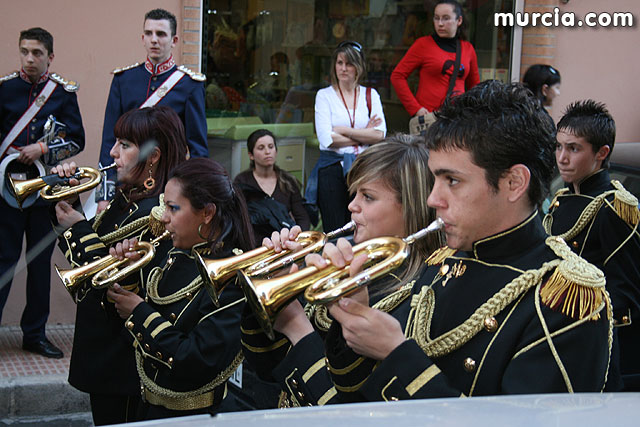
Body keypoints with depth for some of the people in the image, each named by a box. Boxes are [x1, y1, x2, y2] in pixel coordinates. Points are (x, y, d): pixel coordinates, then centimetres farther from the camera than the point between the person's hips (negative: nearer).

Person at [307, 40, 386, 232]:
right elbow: (327, 139, -8)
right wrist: (364, 135, -3)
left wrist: (342, 130, -6)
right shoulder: (324, 95, 5)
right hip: (332, 170, -2)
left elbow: (380, 135, -2)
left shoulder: (371, 95, 12)